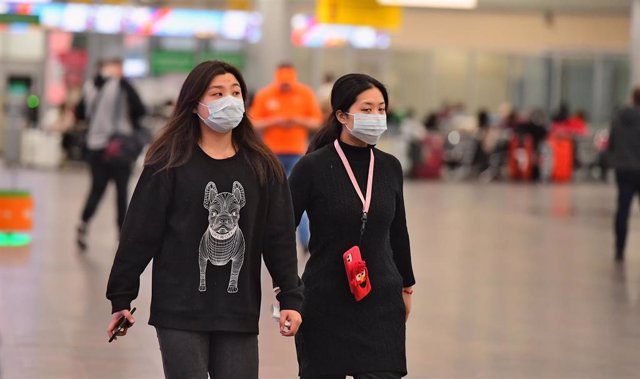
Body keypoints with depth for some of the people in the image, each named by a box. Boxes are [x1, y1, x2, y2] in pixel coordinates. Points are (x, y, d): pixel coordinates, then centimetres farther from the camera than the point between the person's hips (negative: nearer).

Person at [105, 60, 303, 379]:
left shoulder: (263, 167, 6)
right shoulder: (170, 163, -2)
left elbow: (280, 238, 7)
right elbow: (139, 234, -1)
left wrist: (290, 299, 1)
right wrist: (121, 299, -1)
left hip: (239, 313, 3)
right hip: (180, 312, -3)